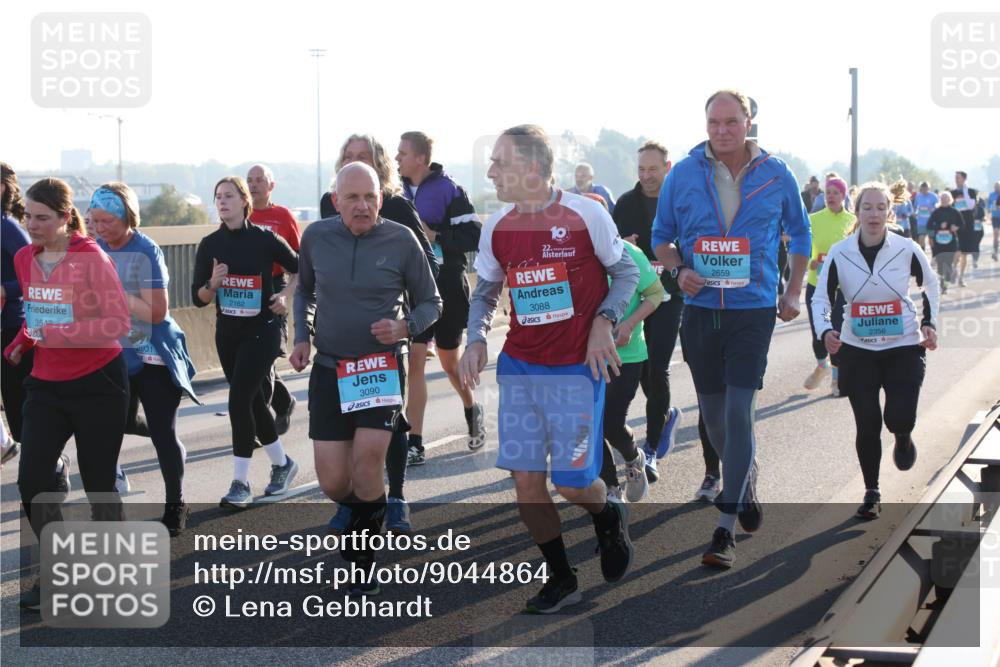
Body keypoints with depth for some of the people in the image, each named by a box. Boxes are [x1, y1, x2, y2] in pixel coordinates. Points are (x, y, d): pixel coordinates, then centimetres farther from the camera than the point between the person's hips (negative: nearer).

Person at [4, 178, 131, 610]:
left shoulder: (91, 258, -16)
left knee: (99, 484, 4)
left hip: (98, 383, -5)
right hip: (46, 385, 5)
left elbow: (119, 323, -19)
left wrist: (59, 334, -26)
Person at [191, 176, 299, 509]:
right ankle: (282, 463, 34)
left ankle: (241, 483, -9)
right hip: (228, 332, 5)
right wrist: (212, 284, -19)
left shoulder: (265, 239, -9)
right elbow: (199, 298, 1)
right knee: (253, 401, 14)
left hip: (262, 331, -5)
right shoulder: (210, 244, 1)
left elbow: (299, 270, 6)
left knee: (239, 400, -15)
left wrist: (285, 296, -8)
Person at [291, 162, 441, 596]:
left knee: (367, 460, -19)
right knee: (333, 483, -1)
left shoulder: (401, 241, -8)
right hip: (329, 369, 2)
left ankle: (363, 560, 3)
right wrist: (302, 337, 5)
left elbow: (429, 303, 3)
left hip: (382, 367, -2)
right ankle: (361, 511, 38)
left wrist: (403, 327, -17)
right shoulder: (316, 238, -1)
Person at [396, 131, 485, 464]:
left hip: (447, 288, -4)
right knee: (414, 361, -3)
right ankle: (414, 445, -2)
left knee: (449, 361, 11)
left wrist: (435, 236, -22)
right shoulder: (401, 190, 6)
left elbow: (474, 236, -15)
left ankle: (472, 410, 41)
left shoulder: (448, 190, -11)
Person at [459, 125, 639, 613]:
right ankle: (561, 579, 18)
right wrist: (476, 339, -3)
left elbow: (626, 271, 2)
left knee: (572, 482, -6)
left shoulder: (585, 213, -9)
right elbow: (485, 292, 15)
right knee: (525, 479, 0)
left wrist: (603, 322, -13)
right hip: (519, 367, 4)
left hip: (577, 368, -4)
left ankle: (607, 516, 31)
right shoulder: (496, 227, 3)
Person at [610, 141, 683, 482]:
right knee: (642, 368, 10)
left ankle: (651, 449, -2)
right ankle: (666, 416, 40)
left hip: (668, 297, -4)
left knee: (657, 370, -9)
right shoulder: (627, 202, 6)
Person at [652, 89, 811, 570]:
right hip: (699, 310, 3)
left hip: (754, 311, -2)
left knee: (738, 413, -11)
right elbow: (661, 237, 10)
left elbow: (799, 235, 14)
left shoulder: (776, 176, -1)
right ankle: (745, 484, 41)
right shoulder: (683, 174, 0)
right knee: (712, 414, 12)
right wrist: (679, 269, -9)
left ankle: (726, 529, -9)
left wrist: (793, 293, 7)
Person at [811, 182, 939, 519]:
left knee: (899, 418, -11)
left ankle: (903, 437, 29)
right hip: (858, 350, 1)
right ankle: (871, 493, 18)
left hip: (904, 348, -1)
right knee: (867, 425, 0)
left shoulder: (907, 249, -8)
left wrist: (929, 322, 2)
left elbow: (930, 284, 11)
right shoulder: (839, 254, -8)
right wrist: (825, 331, -20)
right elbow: (821, 298, -2)